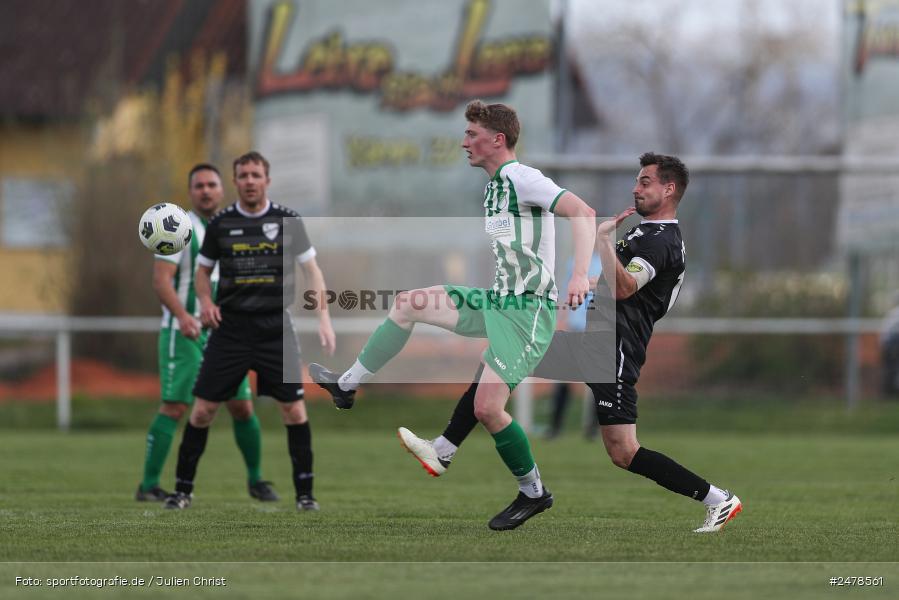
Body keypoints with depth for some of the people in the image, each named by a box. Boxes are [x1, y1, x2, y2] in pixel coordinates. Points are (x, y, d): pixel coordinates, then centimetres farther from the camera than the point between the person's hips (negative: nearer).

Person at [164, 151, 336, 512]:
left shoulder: (288, 222, 2)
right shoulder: (220, 224, 4)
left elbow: (312, 270, 6)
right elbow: (203, 271, 15)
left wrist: (323, 318, -4)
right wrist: (205, 302, -4)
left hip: (276, 330, 0)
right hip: (230, 329, 1)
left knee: (294, 410, -5)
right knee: (203, 409, -3)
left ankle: (305, 493, 5)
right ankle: (183, 489, 9)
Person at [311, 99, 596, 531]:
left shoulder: (521, 177, -15)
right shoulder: (494, 186, 14)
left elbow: (582, 212, -27)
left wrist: (580, 275, -38)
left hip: (528, 310, -10)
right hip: (498, 300, 10)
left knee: (487, 408, -15)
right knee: (408, 303, 11)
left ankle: (533, 493, 4)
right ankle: (347, 386, 22)